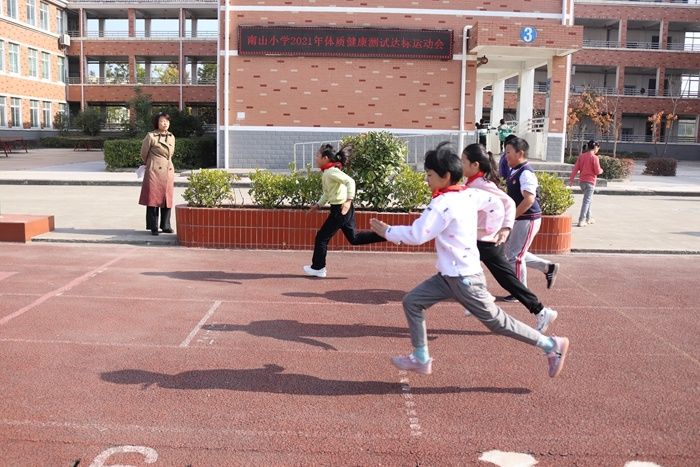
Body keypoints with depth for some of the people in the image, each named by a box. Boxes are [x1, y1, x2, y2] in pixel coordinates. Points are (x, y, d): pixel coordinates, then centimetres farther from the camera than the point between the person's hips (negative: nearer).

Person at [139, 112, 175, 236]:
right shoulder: (150, 136, -5)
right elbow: (143, 154, 6)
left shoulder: (172, 137, 11)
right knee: (153, 198, -2)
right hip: (154, 171, -5)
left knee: (167, 199, 7)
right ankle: (153, 227, 4)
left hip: (168, 171, 5)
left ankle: (165, 226, 16)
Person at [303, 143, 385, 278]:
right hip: (344, 210, 10)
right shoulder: (328, 172, 11)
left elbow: (350, 181, -29)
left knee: (321, 237, 2)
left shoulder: (331, 171, -18)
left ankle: (318, 268, 12)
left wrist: (348, 200, -35)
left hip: (341, 210, -10)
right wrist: (318, 205, 19)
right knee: (354, 238, 17)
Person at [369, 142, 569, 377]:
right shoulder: (469, 193, 4)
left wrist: (387, 231, -12)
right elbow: (496, 204, 17)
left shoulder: (443, 203, -22)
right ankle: (421, 359, 14)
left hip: (463, 277, -9)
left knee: (495, 320, 3)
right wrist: (491, 231, 23)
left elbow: (417, 235, -26)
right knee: (412, 302, 7)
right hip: (450, 275, 9)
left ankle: (553, 346, 15)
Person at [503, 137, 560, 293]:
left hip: (527, 220, -10)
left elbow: (529, 199, -27)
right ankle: (548, 267, 27)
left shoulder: (526, 173, -19)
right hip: (519, 219, 10)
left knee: (515, 256, -2)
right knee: (510, 252, 17)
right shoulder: (515, 172, 10)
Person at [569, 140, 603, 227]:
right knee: (587, 201, -5)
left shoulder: (581, 156, 6)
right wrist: (601, 170, 10)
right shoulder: (594, 157, -12)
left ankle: (588, 218, 29)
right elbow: (597, 171, -12)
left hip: (582, 181, 7)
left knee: (587, 199, 21)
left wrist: (571, 179, 4)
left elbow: (575, 168, 4)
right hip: (590, 181, -7)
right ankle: (581, 221, -11)